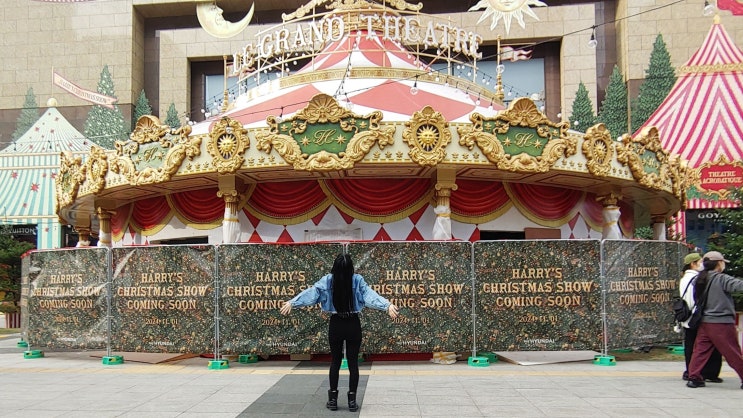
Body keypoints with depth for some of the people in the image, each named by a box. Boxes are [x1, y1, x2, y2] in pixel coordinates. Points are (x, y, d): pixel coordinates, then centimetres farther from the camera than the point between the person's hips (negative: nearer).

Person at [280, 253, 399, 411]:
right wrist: (387, 305, -31)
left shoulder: (327, 280, -8)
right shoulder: (357, 280, -12)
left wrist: (292, 302, -10)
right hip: (353, 324, -1)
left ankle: (333, 399, 14)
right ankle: (352, 400, 7)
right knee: (353, 362, 6)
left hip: (336, 324, 1)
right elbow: (370, 294, -23)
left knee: (335, 361, 13)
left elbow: (311, 292, -12)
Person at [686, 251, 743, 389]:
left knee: (700, 350, 7)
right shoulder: (721, 279, -13)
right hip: (722, 323, -6)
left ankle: (694, 377, 3)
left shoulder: (701, 279, 9)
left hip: (704, 322, 6)